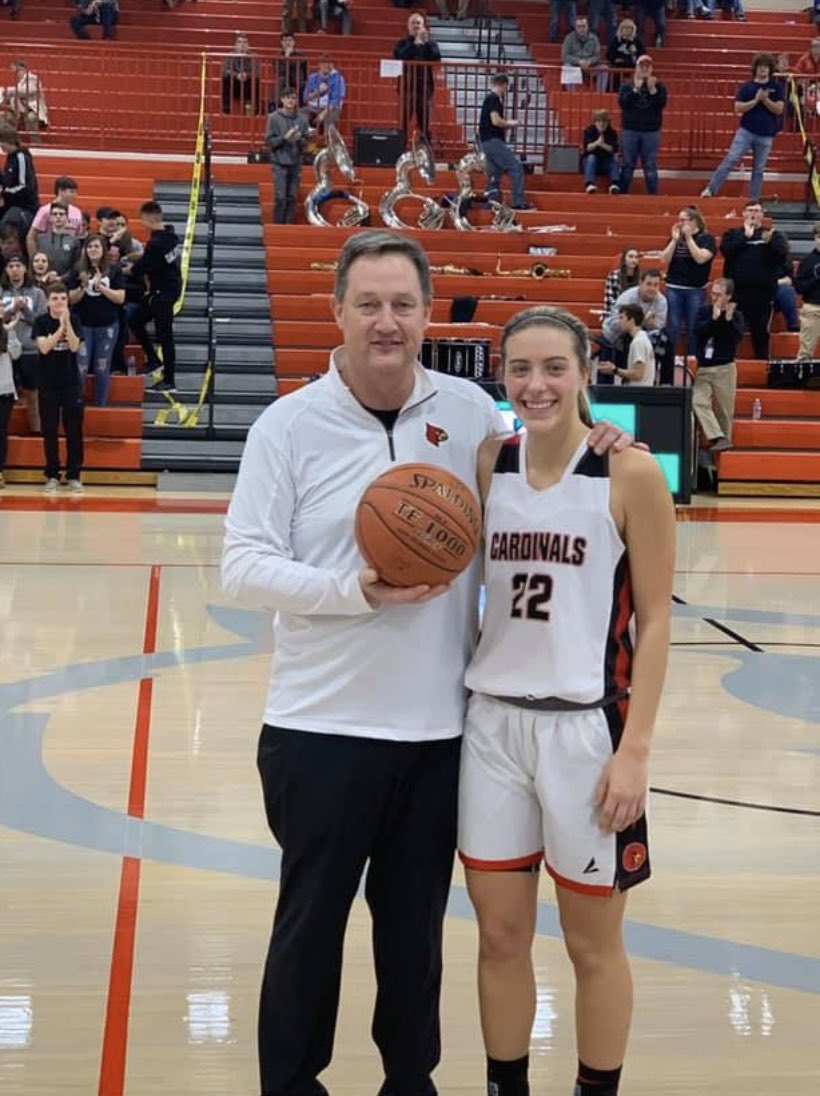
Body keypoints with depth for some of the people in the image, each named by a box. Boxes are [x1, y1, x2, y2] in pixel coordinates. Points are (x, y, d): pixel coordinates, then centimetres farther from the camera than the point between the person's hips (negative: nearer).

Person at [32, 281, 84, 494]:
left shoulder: (73, 320, 1)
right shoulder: (41, 322, -1)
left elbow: (74, 346, -12)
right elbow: (44, 347, -14)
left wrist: (67, 323, -21)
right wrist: (60, 327, -19)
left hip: (71, 382, 1)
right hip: (48, 384, 0)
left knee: (74, 431, 1)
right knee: (49, 431, 3)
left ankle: (73, 475, 8)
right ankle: (52, 475, 12)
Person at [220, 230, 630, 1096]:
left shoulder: (470, 411, 2)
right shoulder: (289, 424, -6)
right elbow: (243, 567, -9)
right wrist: (356, 590, -22)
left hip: (441, 726, 2)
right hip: (322, 728, -2)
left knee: (416, 923, 16)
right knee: (310, 922, 11)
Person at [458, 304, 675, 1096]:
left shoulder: (630, 474, -9)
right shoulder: (488, 463, 3)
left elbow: (654, 620, -8)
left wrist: (635, 749, -12)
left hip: (587, 727, -4)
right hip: (493, 724, 4)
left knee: (593, 942, 10)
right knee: (500, 935, 13)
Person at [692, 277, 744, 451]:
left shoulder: (736, 315, 1)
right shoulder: (704, 311, 6)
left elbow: (737, 338, -14)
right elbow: (698, 332, -10)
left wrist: (729, 319, -21)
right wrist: (714, 318, -17)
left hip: (725, 368, -2)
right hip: (703, 368, 2)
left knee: (724, 409, 2)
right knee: (698, 402, -15)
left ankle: (725, 440, 14)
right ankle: (718, 438, -19)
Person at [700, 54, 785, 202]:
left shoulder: (777, 87, 2)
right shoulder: (746, 87, 1)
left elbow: (778, 109, -4)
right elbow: (738, 108, -6)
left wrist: (765, 99, -16)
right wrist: (756, 100, -16)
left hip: (766, 135, 1)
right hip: (746, 131, -1)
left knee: (759, 169, 6)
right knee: (730, 160, -11)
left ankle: (754, 200, 12)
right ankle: (710, 189, -11)